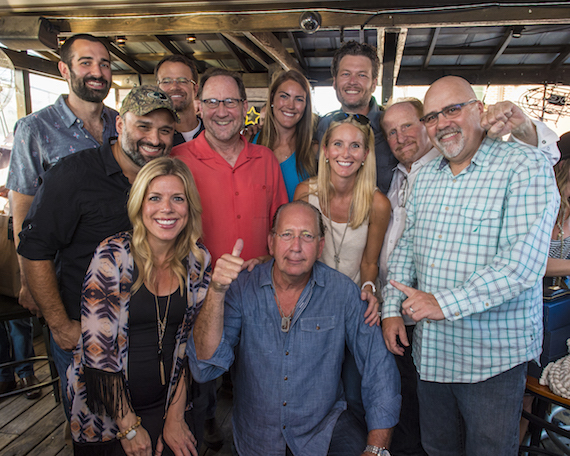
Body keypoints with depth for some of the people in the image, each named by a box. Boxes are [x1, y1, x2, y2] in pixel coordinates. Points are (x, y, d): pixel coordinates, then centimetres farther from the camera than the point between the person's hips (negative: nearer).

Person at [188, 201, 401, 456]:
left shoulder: (343, 292, -9)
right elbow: (205, 369, -18)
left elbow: (379, 367, -7)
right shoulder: (242, 288, -10)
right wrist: (216, 291, -31)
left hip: (324, 428, -5)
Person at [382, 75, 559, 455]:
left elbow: (523, 262, -22)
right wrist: (393, 309, 1)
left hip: (494, 356, -5)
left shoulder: (526, 166, -12)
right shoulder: (426, 175, 7)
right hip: (431, 351, 5)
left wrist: (445, 303, -22)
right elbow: (407, 245, 11)